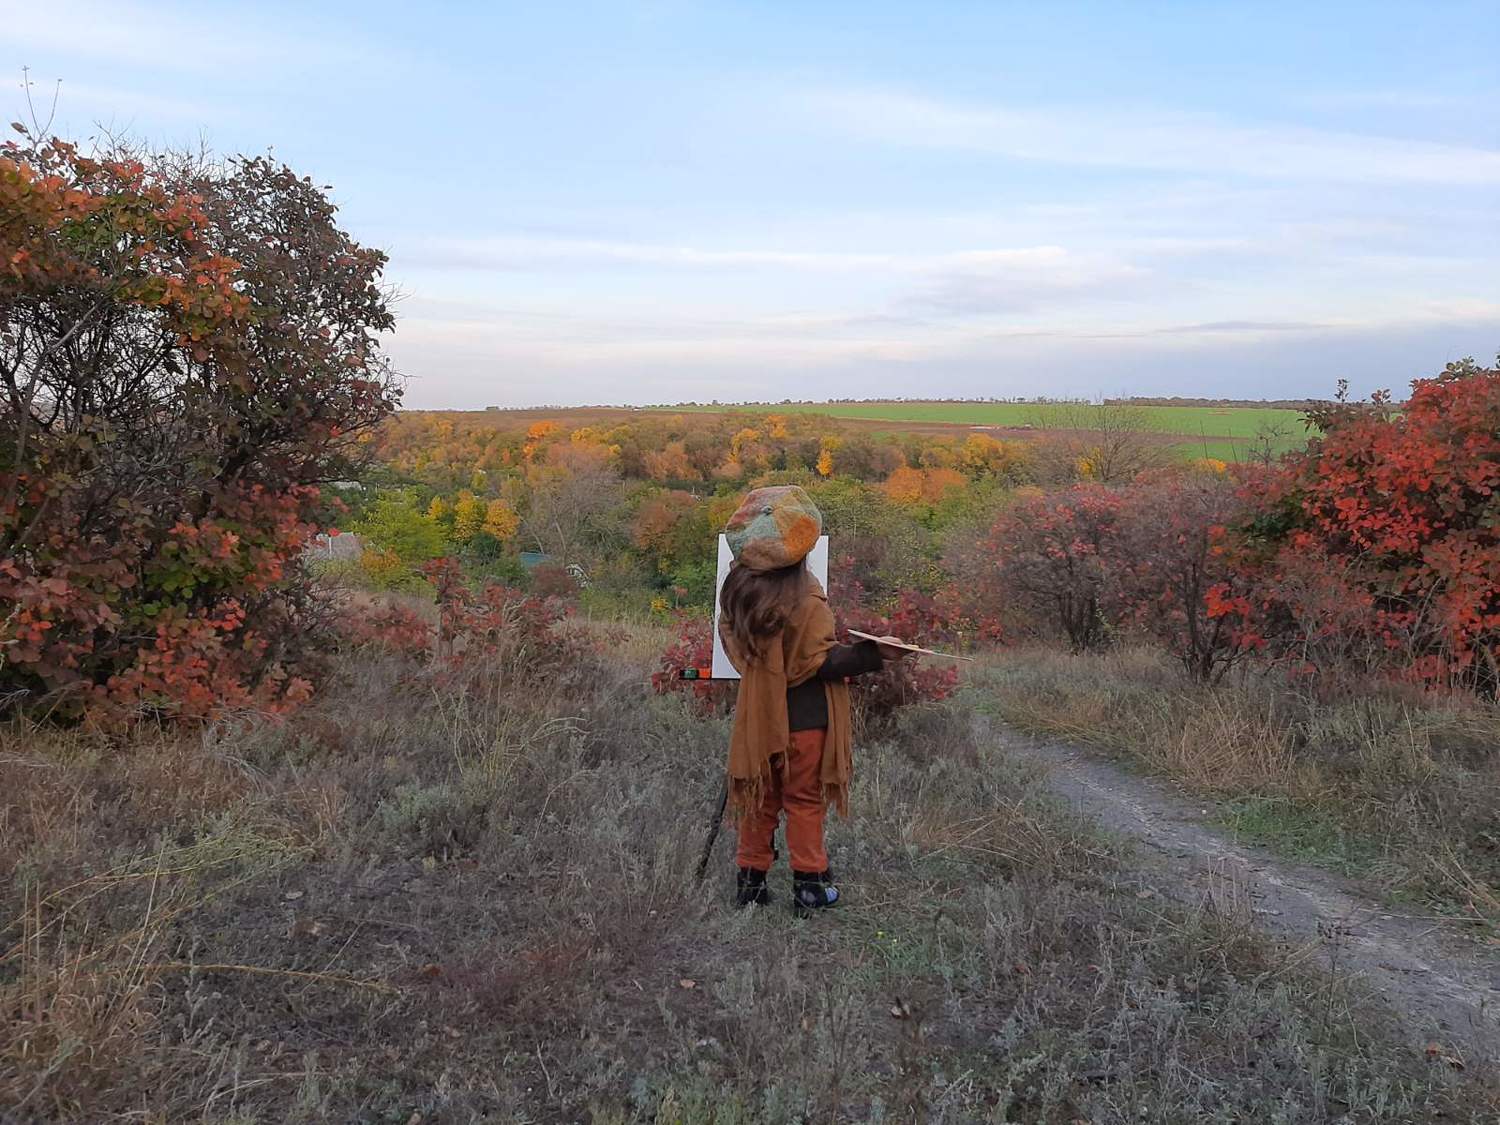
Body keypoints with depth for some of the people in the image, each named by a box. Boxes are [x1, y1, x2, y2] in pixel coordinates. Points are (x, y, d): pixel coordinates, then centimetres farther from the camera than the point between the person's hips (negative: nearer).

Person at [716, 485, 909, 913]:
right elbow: (821, 662, -18)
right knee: (804, 800, 8)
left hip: (758, 715, 5)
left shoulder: (737, 591, -3)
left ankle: (750, 880, 22)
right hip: (804, 716, -5)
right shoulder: (806, 601, -21)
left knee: (760, 799, 16)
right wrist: (872, 653, -18)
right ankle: (809, 885, 16)